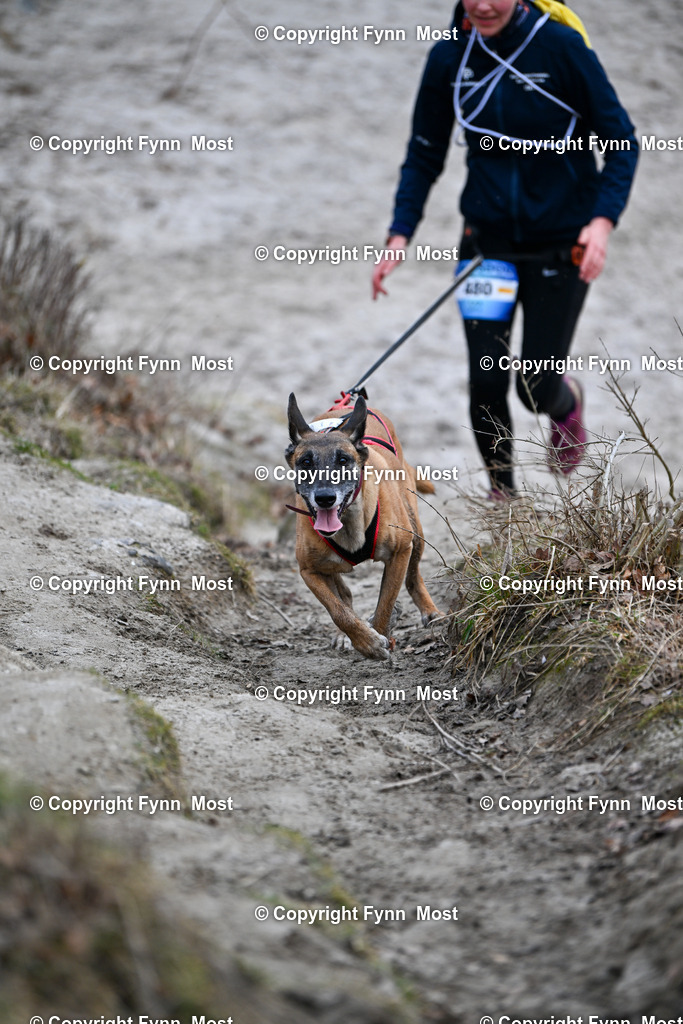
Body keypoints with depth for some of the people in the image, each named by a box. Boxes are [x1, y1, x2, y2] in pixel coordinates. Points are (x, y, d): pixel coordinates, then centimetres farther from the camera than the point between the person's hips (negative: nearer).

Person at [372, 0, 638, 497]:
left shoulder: (561, 46, -14)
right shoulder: (449, 57, -3)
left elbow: (621, 142, -9)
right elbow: (425, 156, 7)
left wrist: (603, 220, -23)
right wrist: (400, 233, -4)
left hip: (562, 243, -3)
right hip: (489, 237, 3)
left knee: (536, 388, 0)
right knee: (486, 382, -7)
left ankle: (568, 402, 38)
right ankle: (502, 492, 17)